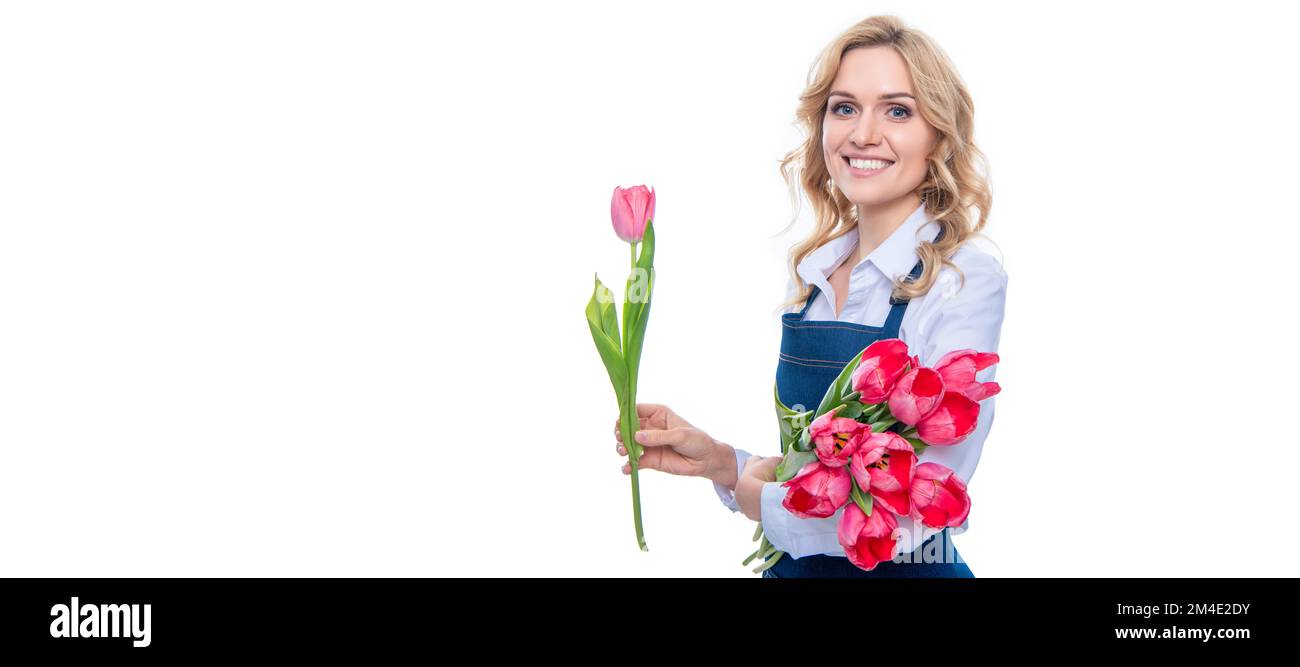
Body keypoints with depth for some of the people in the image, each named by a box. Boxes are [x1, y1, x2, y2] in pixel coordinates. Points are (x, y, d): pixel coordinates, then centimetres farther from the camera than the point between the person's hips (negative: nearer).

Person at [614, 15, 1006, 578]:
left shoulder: (965, 279, -16)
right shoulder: (811, 274, 2)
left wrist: (757, 498, -12)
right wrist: (719, 462, -7)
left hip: (905, 570, -6)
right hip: (793, 564, 6)